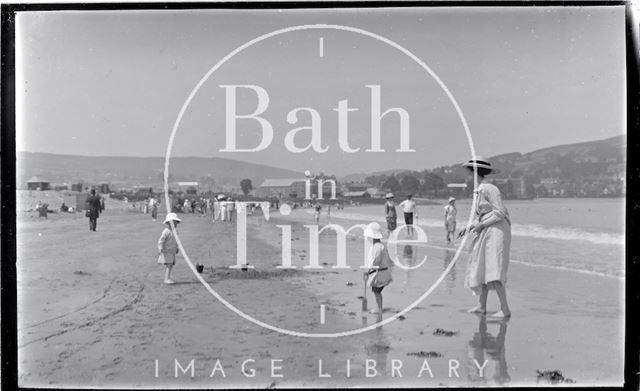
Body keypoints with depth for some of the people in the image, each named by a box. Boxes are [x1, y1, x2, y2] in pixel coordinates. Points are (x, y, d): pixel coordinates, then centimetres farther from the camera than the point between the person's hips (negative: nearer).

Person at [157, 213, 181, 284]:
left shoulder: (175, 231, 11)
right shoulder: (166, 231, -16)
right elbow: (161, 240, -19)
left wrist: (176, 248, 28)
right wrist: (160, 249, -25)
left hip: (172, 252, 8)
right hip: (166, 252, -8)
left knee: (170, 265, 8)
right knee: (168, 265, -15)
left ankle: (167, 278, 14)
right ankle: (167, 279, -18)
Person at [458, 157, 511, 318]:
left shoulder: (489, 189, -15)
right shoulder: (478, 191, 14)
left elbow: (500, 213, -18)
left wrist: (481, 225, -17)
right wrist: (468, 228, 9)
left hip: (496, 231, -10)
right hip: (486, 233, 10)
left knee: (493, 272, -15)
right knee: (482, 268, 13)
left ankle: (505, 309, -13)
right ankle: (482, 306, 22)